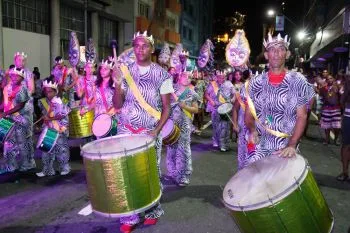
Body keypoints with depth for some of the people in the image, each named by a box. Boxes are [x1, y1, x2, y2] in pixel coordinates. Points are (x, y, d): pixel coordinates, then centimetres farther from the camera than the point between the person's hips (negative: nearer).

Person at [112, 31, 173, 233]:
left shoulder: (162, 75, -4)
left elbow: (166, 108, -2)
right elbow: (117, 105, 1)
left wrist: (157, 130, -15)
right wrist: (118, 85, -16)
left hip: (150, 132, -2)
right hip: (125, 131, 2)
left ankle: (153, 211, 29)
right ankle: (129, 216, 17)